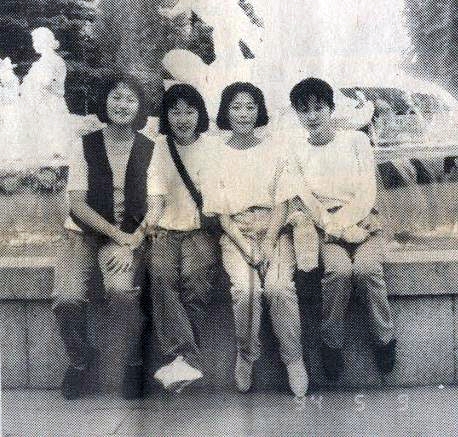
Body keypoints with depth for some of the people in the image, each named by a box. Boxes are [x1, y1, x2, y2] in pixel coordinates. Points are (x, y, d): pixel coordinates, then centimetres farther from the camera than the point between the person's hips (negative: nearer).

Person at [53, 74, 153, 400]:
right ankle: (80, 358, 9)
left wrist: (132, 244, -16)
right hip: (89, 233, 1)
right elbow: (77, 203, -4)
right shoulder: (86, 146, 2)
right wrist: (117, 235, -14)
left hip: (132, 236, -1)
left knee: (121, 287, -32)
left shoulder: (150, 150, 3)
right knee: (68, 297, -23)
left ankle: (135, 360, -5)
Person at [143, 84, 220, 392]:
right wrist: (153, 218, -18)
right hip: (166, 230, 1)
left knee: (195, 274, -31)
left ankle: (180, 356, -23)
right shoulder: (159, 147, 12)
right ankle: (188, 359, -34)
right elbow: (156, 192, 2)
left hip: (201, 229, -1)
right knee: (161, 274, -29)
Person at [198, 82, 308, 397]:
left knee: (278, 286, -26)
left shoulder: (274, 151, 7)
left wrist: (268, 244, -13)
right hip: (235, 234, 0)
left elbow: (282, 204, 2)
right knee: (246, 288, -27)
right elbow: (220, 212, 1)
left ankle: (294, 358, -9)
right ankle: (246, 355, -4)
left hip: (273, 230, 0)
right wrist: (246, 248, -13)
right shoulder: (216, 157, 6)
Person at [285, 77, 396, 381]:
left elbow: (368, 193, -2)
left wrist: (340, 221, -15)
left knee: (366, 267, -29)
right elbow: (304, 199, -3)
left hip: (362, 221, 0)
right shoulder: (296, 148, 6)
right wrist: (340, 230, -15)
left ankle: (385, 338, -7)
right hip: (324, 225, 0)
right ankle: (332, 342, -10)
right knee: (339, 269, -30)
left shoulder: (356, 140, 6)